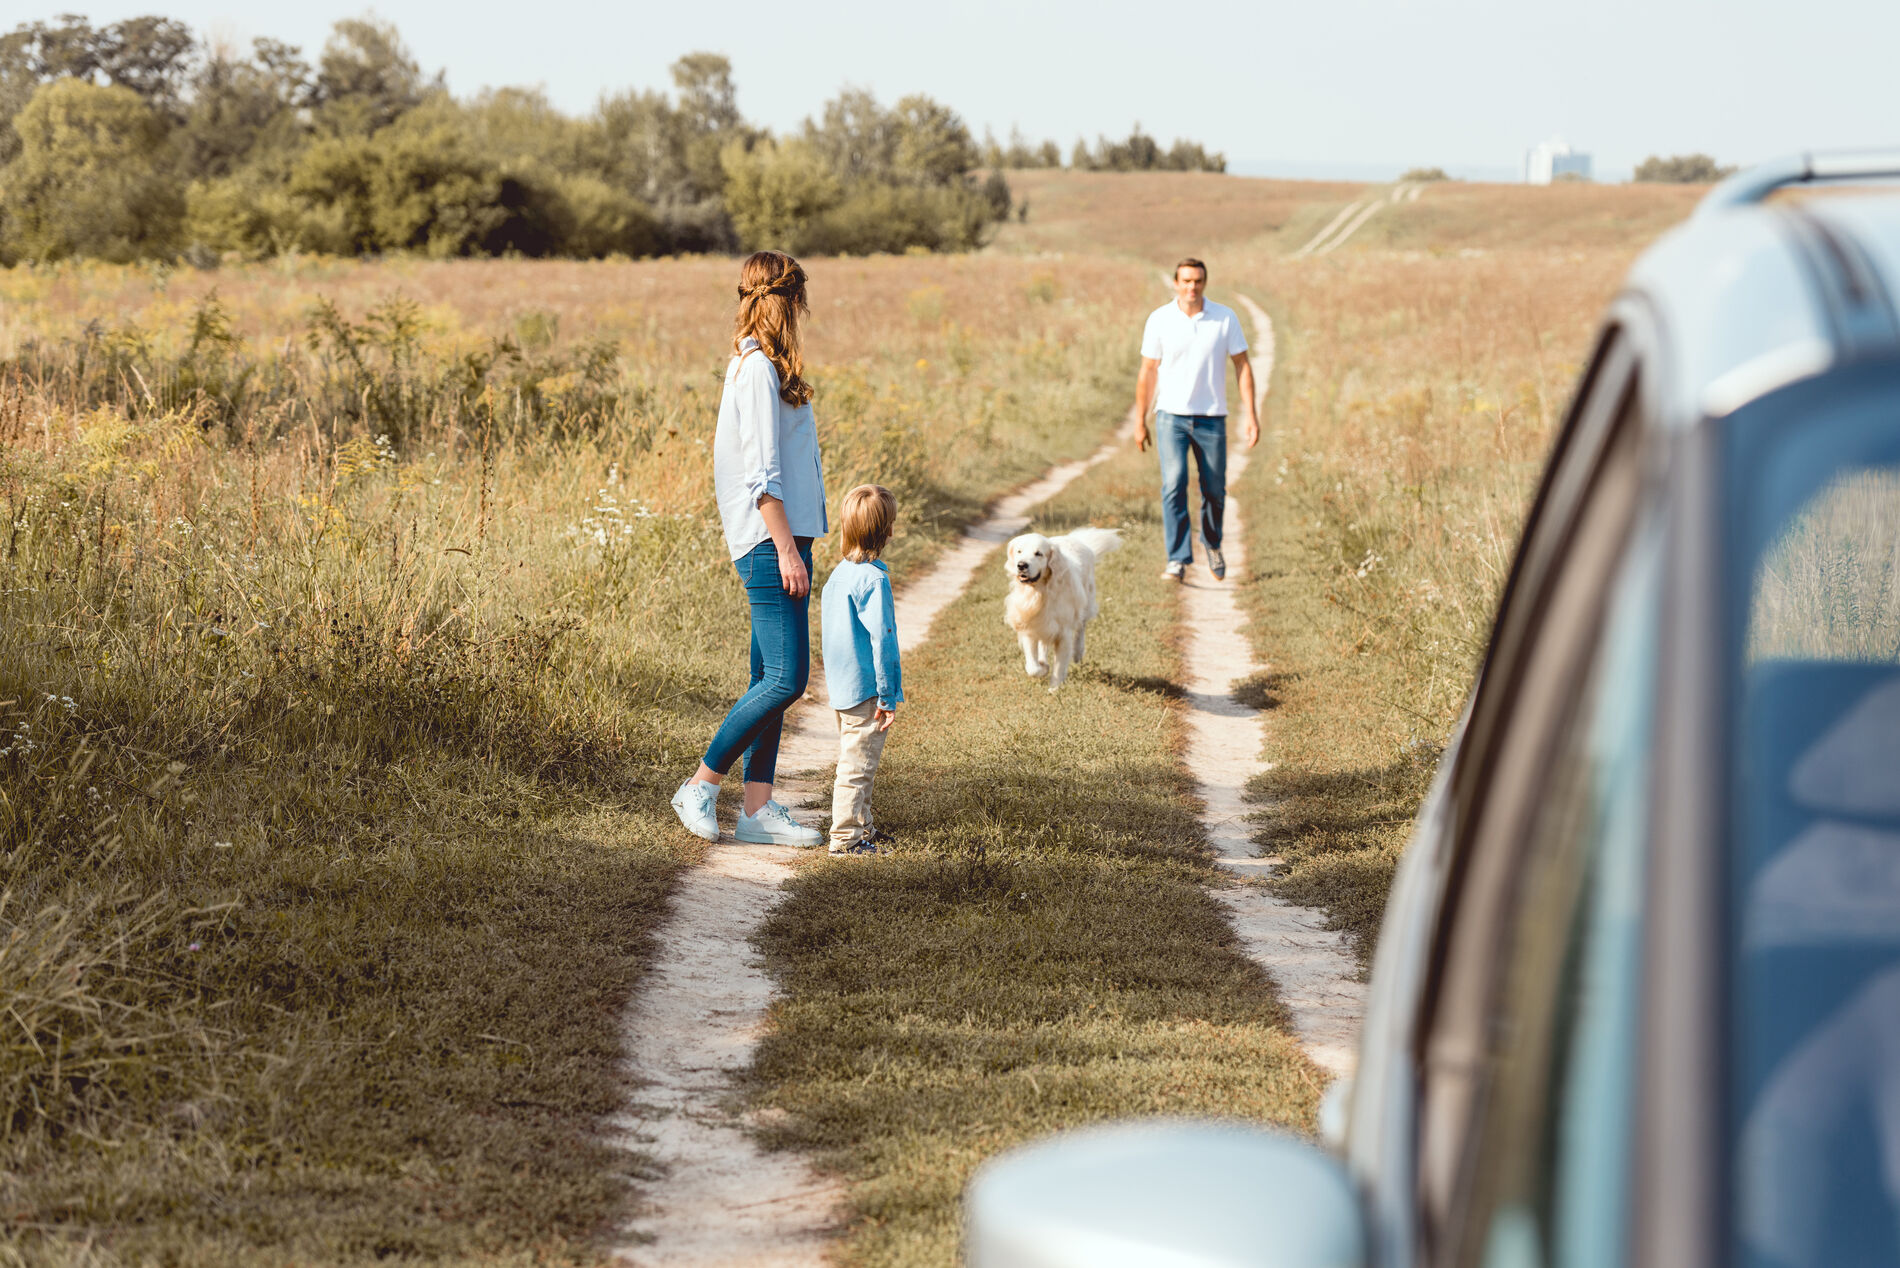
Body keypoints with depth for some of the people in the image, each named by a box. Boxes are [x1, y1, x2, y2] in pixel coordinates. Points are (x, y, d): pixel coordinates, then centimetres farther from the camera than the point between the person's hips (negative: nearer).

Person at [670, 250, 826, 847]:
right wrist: (786, 548, -19)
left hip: (779, 540, 10)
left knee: (771, 679, 8)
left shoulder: (754, 364, 17)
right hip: (770, 539, -10)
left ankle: (757, 809, 8)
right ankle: (700, 786, -2)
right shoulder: (760, 368, -12)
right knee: (786, 678, -11)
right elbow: (761, 472, -18)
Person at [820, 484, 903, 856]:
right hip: (865, 690, -9)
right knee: (858, 765, -4)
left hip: (842, 687, 9)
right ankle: (846, 836, -1)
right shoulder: (873, 580, -19)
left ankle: (861, 826, 30)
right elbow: (881, 640, -20)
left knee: (854, 762, 19)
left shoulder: (837, 575, 9)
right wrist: (887, 696, -16)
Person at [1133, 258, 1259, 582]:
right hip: (1171, 415, -1)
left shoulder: (1225, 318, -3)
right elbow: (1148, 372, 4)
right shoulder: (1160, 320, -3)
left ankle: (1212, 545, 36)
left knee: (1214, 490, 8)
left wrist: (1250, 415, -4)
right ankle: (1178, 561, -13)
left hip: (1211, 417, 1)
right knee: (1173, 485, -15)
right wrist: (1140, 421, 5)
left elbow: (1242, 366, 2)